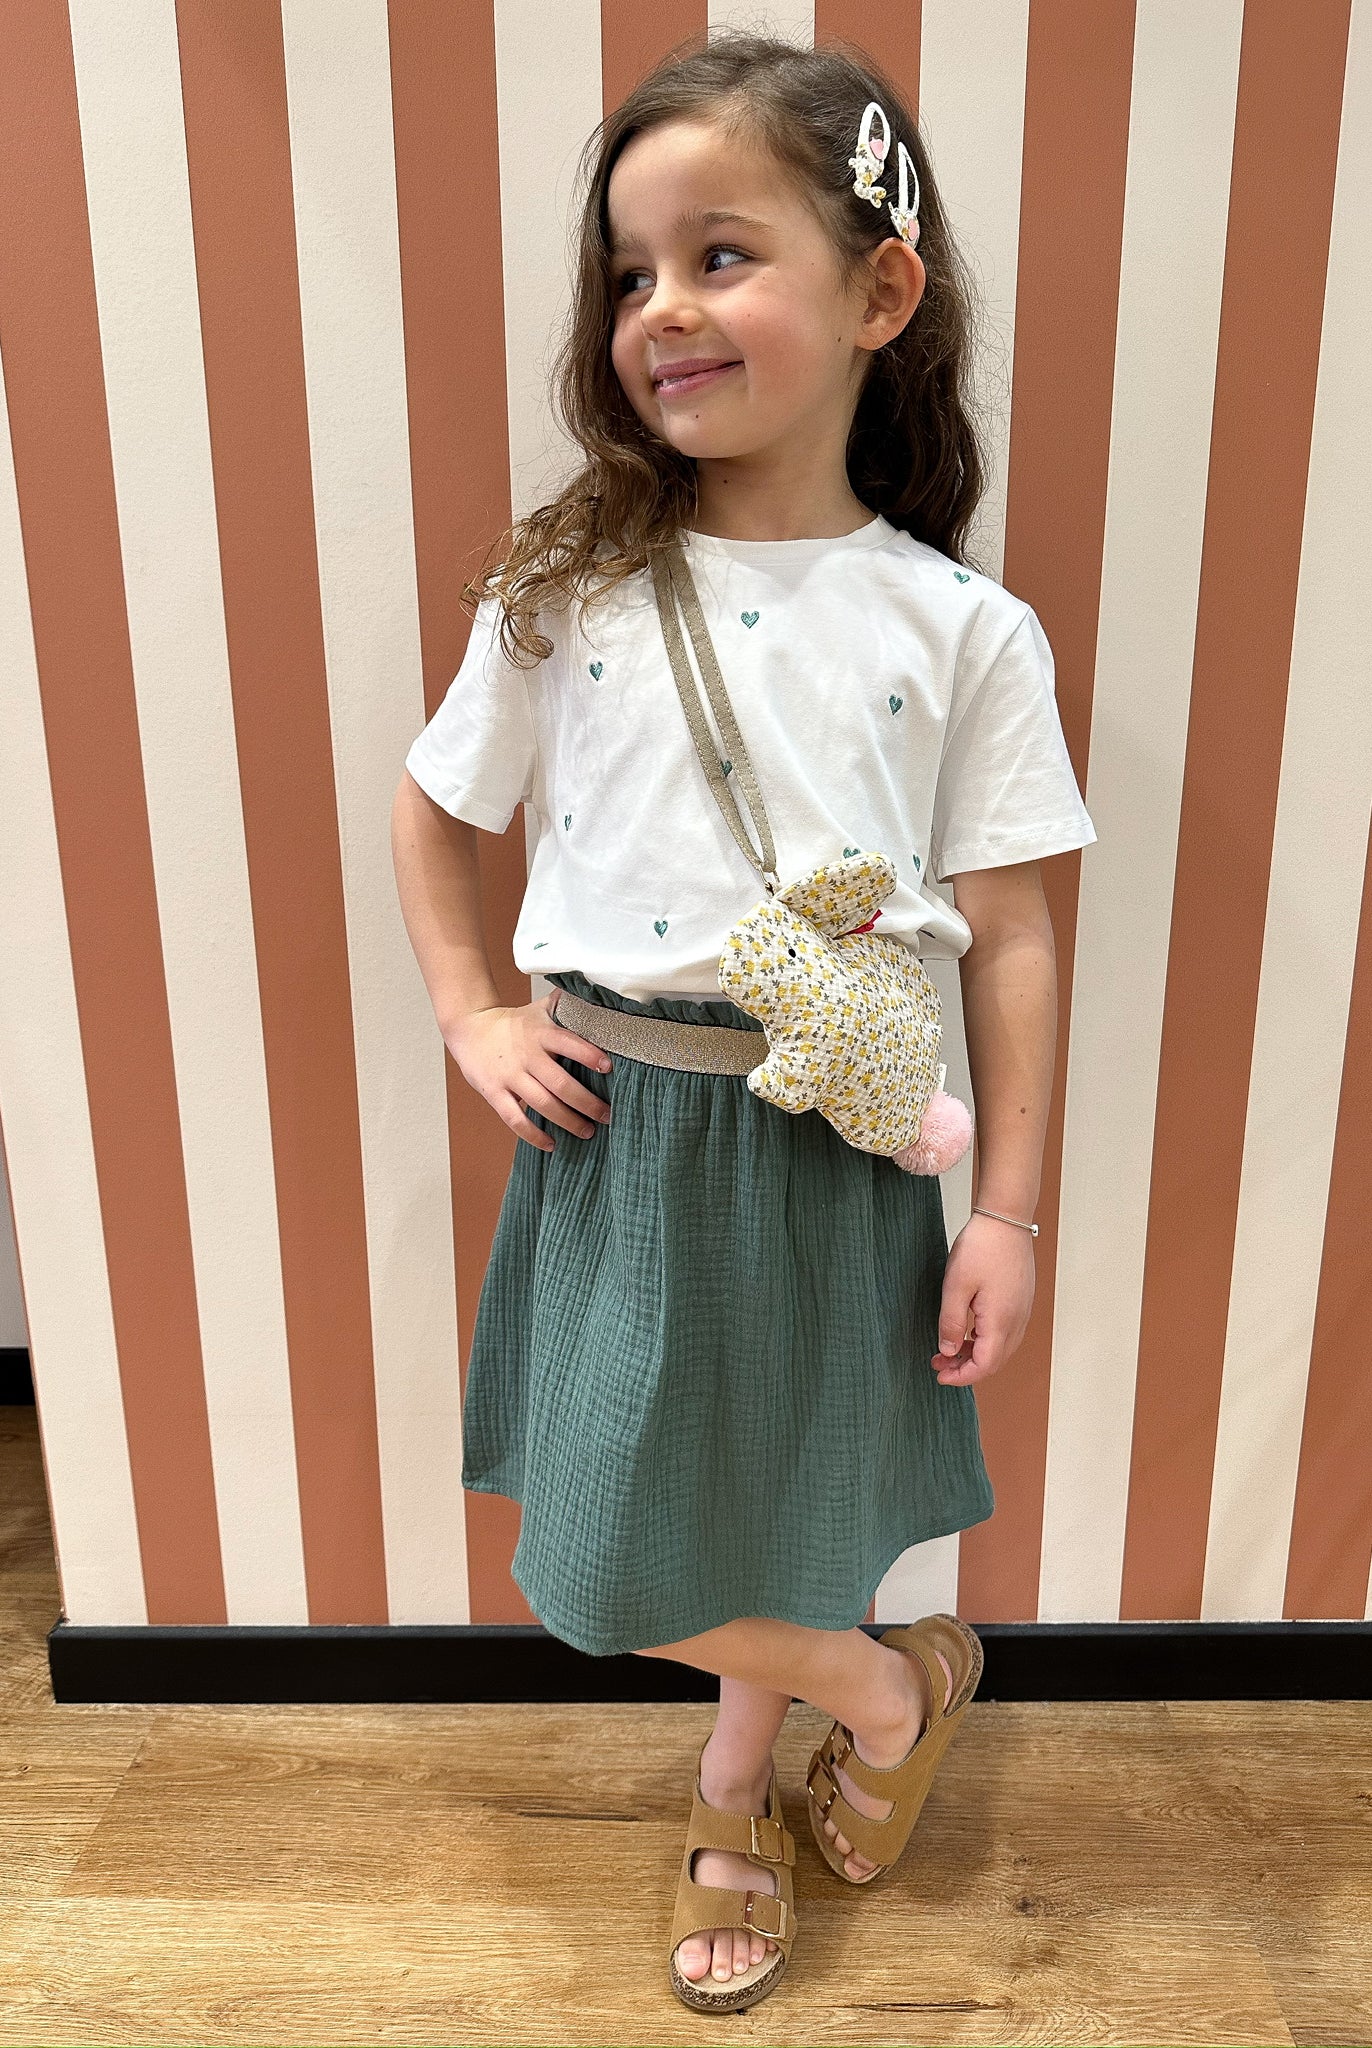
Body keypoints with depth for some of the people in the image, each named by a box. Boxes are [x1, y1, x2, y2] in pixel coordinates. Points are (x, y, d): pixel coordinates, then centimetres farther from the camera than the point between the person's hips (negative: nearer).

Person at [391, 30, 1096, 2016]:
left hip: (834, 1139, -1)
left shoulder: (964, 634, -5)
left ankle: (730, 1802, 45)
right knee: (611, 1550, 9)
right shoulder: (564, 594, -2)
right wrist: (469, 1015, 3)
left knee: (788, 1513, 13)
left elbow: (1008, 939, -3)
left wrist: (1006, 1209, -3)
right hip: (618, 1120, 2)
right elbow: (435, 806, 13)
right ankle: (893, 1678, 38)